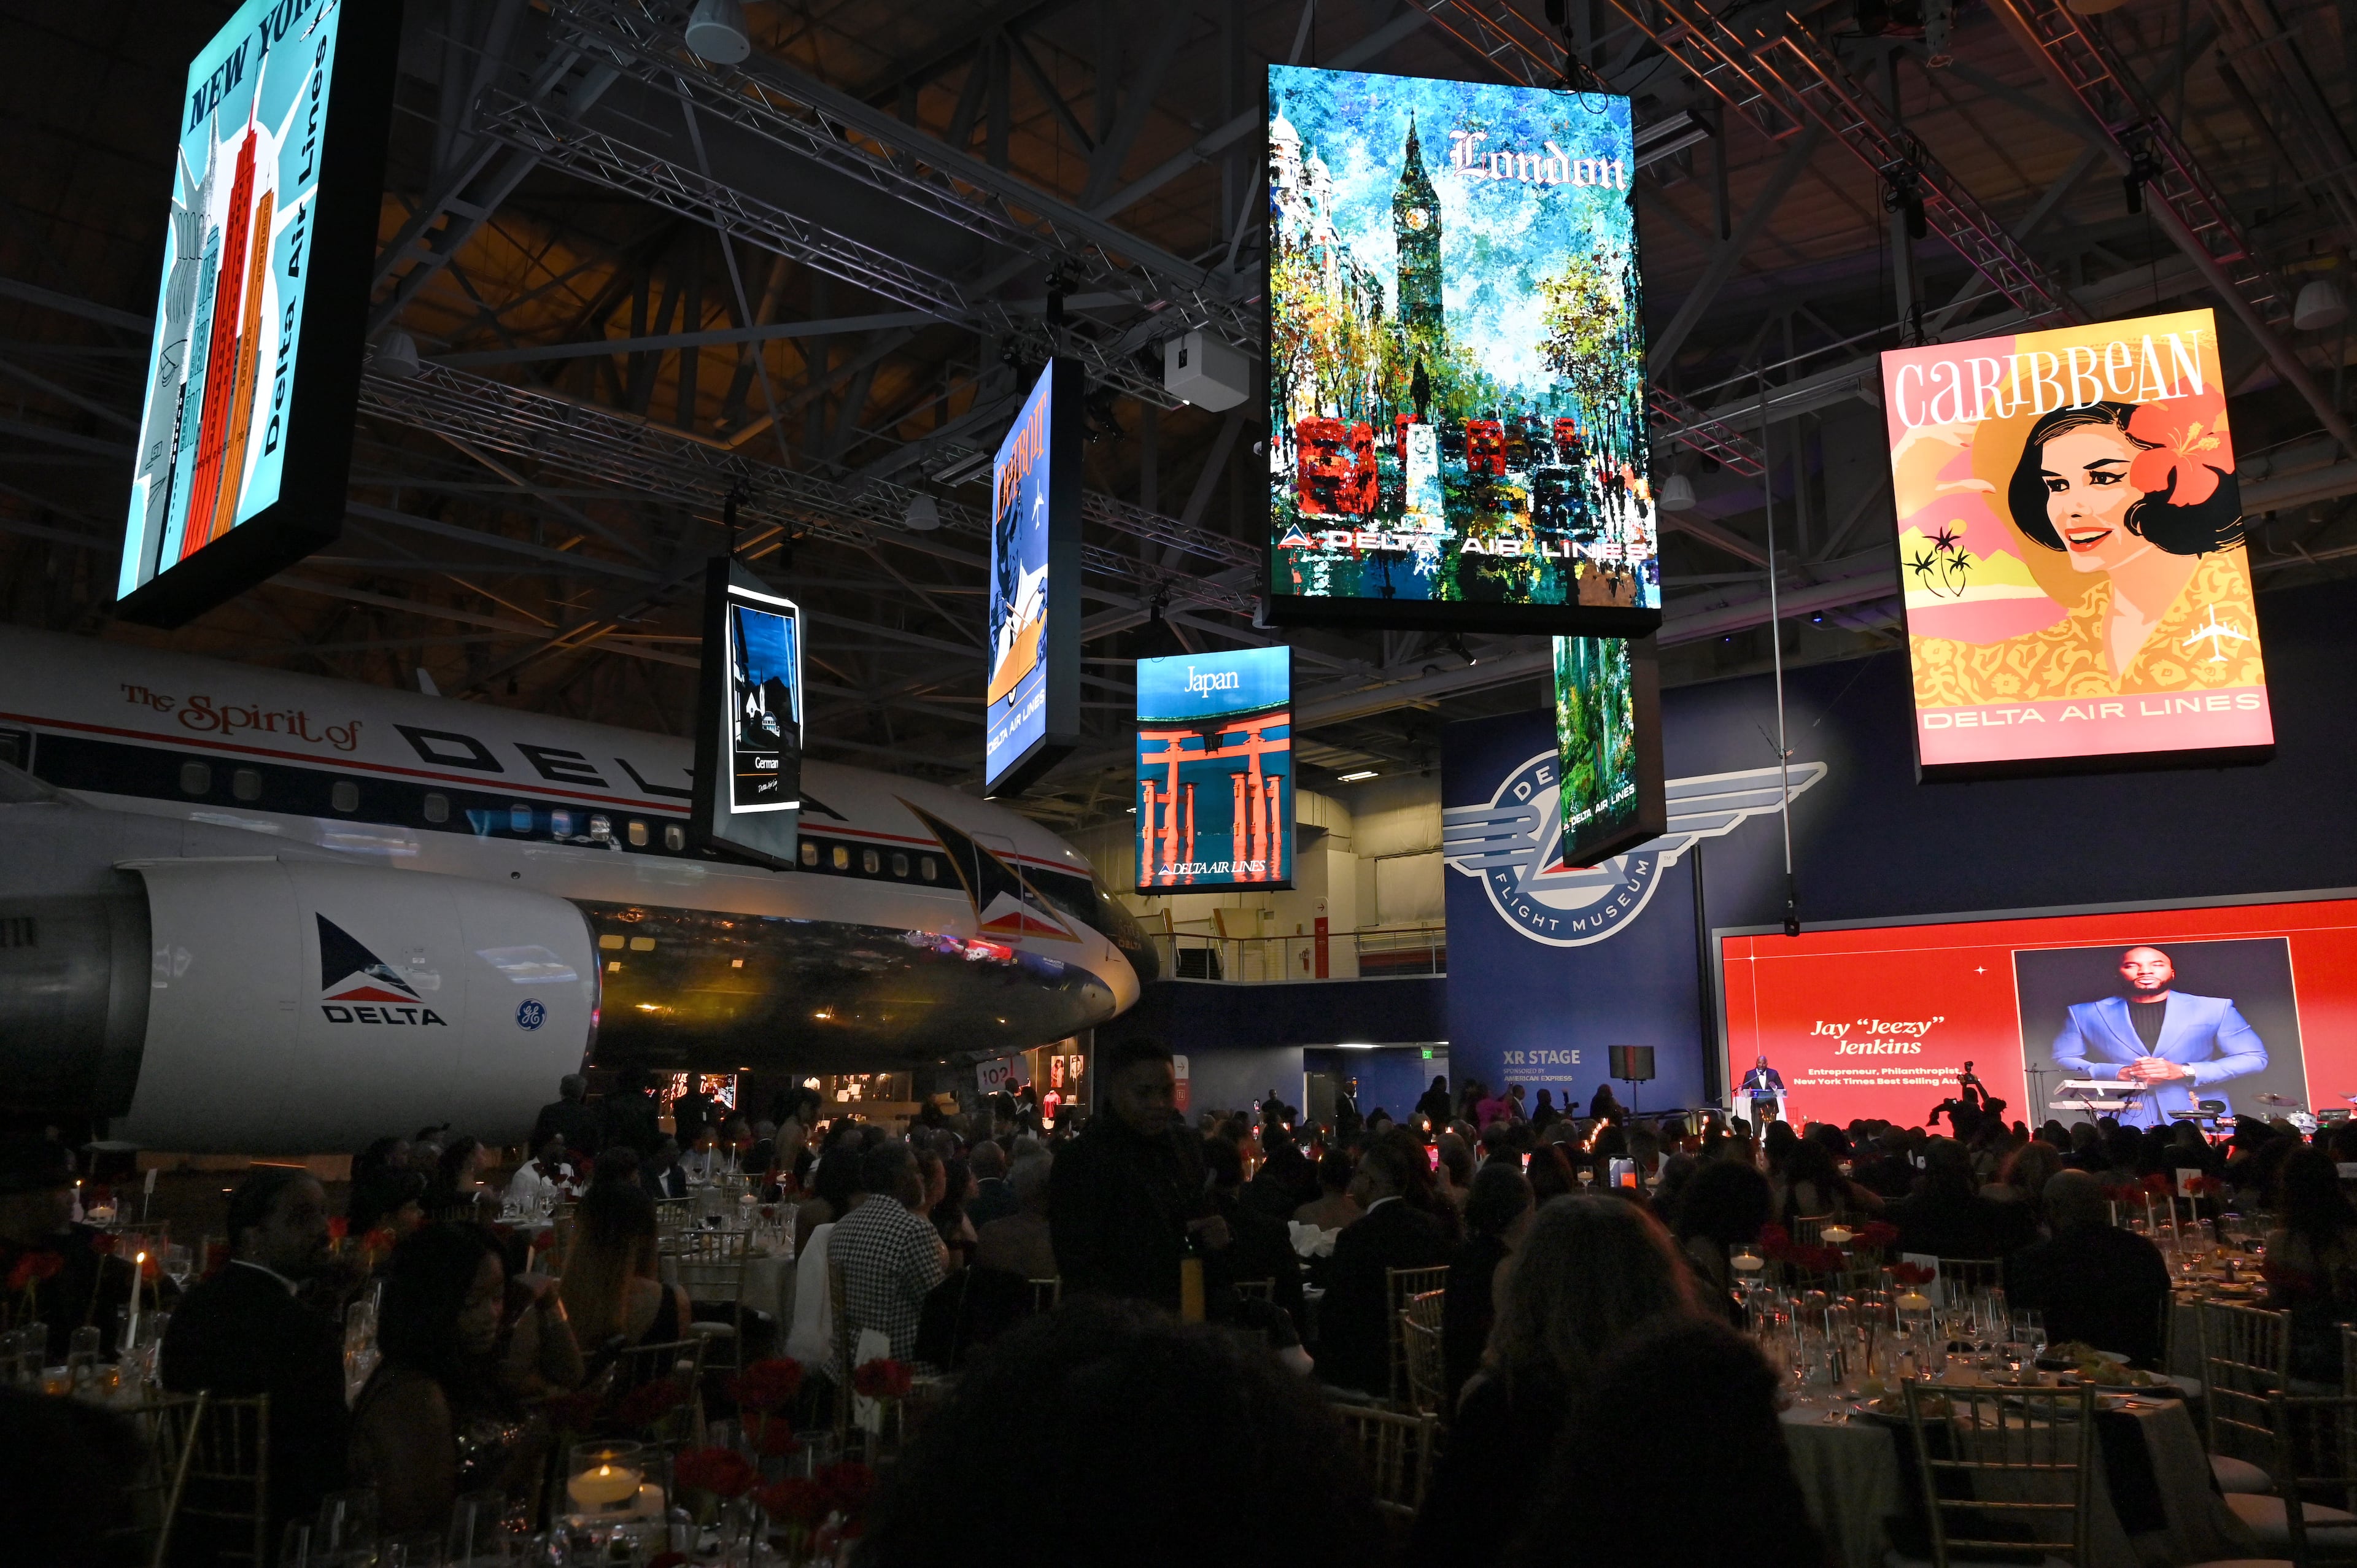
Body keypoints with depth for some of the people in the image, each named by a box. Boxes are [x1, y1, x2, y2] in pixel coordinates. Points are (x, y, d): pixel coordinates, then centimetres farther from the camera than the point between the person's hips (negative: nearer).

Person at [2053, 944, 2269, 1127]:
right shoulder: (2086, 1014, 7)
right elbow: (2064, 1059, 6)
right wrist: (2120, 1073, -10)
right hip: (2120, 1121, 0)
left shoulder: (2215, 1008, 7)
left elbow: (2254, 1058, 3)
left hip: (2199, 1118, 1)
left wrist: (2183, 1071, -10)